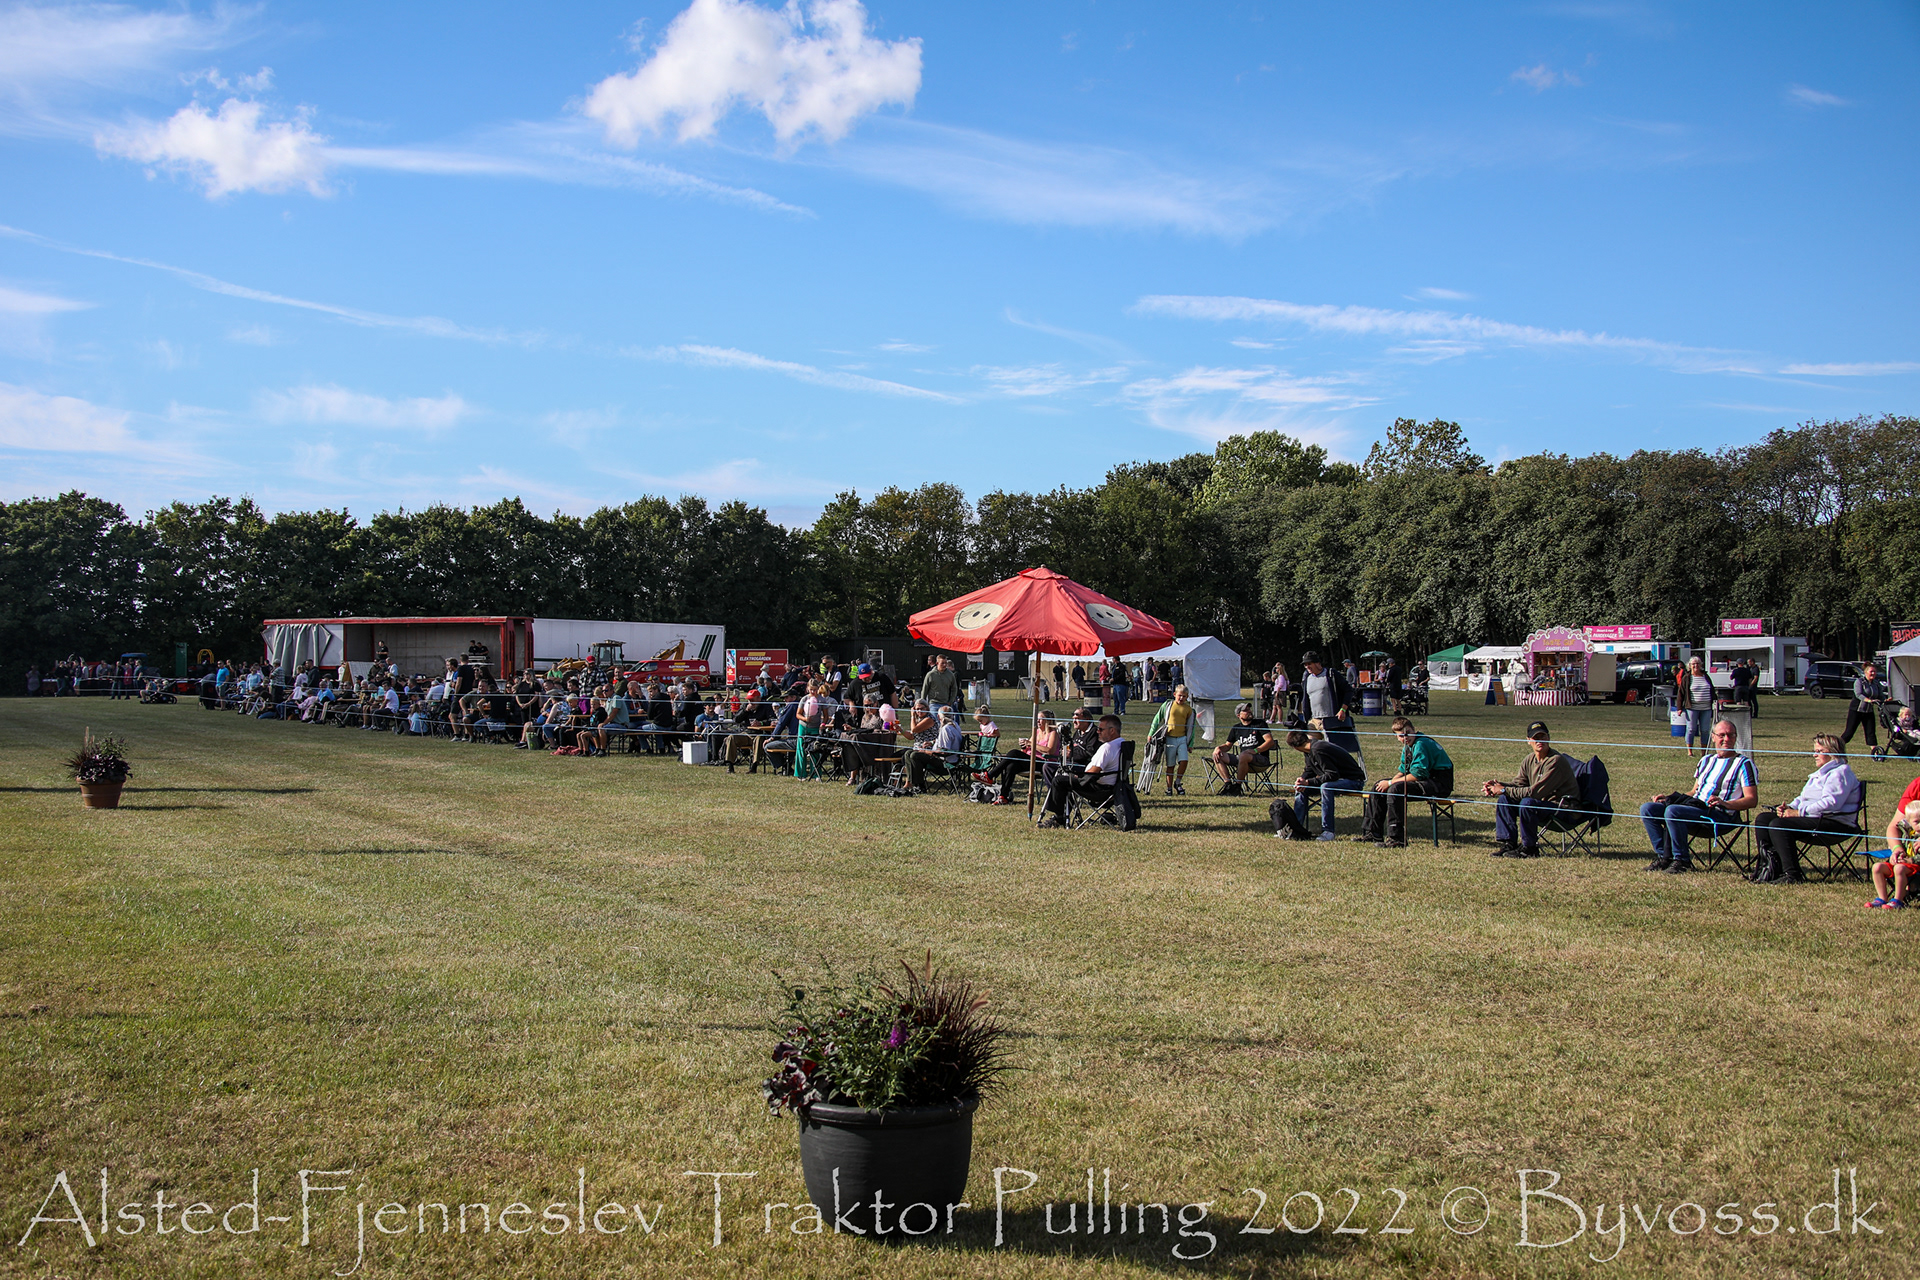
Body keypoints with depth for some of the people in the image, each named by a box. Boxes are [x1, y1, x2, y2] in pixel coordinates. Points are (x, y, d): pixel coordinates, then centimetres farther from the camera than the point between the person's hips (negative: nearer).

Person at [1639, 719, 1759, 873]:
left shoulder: (1743, 764, 2)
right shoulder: (1706, 760, 23)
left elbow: (1752, 800, -6)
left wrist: (1726, 803, -24)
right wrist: (1667, 798, 10)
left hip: (1721, 815, -8)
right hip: (1695, 806, 8)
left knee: (1672, 811, -32)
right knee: (1647, 809, -8)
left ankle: (1682, 860, -20)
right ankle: (1663, 856, -9)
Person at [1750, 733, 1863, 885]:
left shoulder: (1840, 773, -8)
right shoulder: (1821, 773, 26)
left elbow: (1830, 803, -21)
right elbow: (1803, 798, 25)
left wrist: (1799, 812, -21)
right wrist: (1789, 808, 2)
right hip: (1813, 819, 11)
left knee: (1778, 825, -28)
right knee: (1763, 818, 1)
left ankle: (1792, 875, -30)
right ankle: (1768, 866, -6)